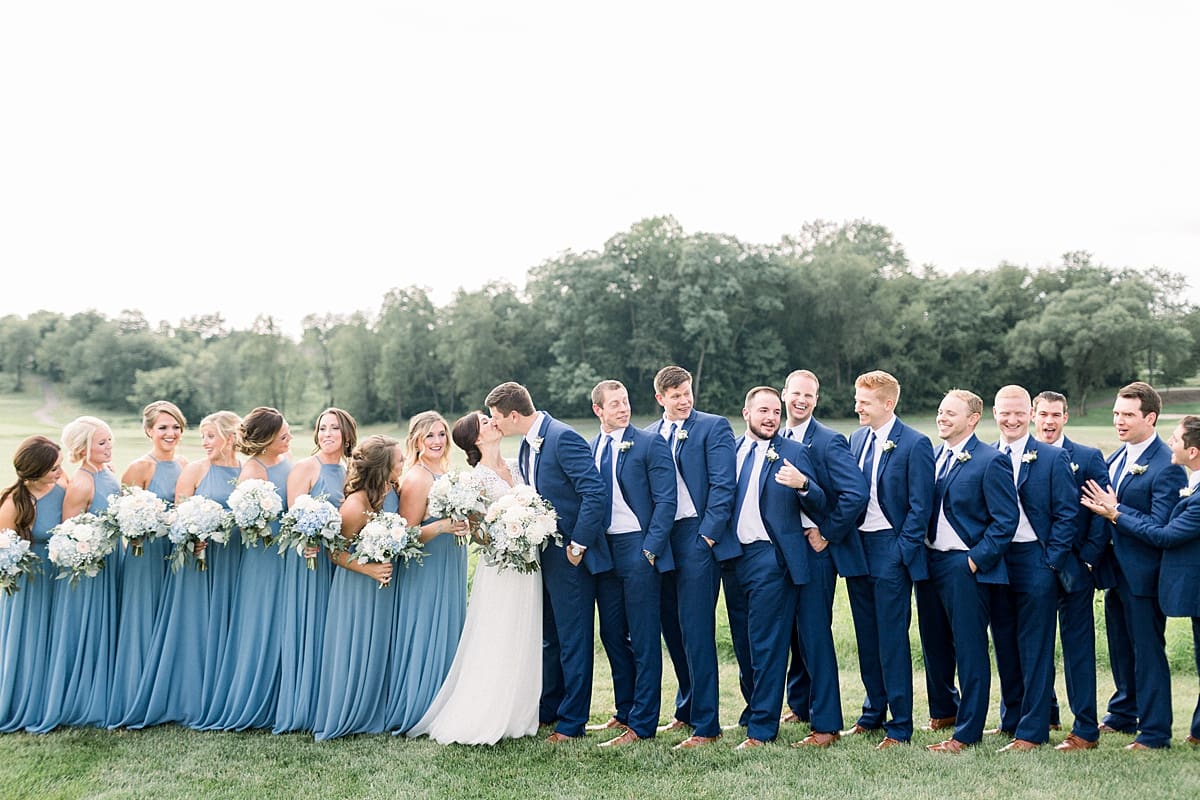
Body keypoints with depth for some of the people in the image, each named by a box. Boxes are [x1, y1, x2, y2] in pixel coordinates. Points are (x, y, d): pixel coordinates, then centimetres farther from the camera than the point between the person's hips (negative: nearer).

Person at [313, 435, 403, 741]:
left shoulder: (391, 490, -7)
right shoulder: (356, 505, -27)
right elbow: (335, 552, -16)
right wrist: (369, 569, -22)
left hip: (385, 583, 7)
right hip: (357, 587, -7)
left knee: (379, 650, 16)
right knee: (353, 652, 6)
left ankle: (370, 715, 30)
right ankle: (339, 720, 22)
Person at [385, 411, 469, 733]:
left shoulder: (445, 474, 11)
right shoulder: (416, 478, -15)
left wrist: (465, 523, 8)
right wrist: (441, 527, -29)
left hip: (449, 572, 9)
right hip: (425, 572, -9)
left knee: (446, 640, 13)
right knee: (425, 642, -3)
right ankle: (414, 711, 8)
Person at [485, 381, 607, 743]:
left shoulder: (564, 438, -19)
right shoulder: (527, 445, 10)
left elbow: (594, 493, -24)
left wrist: (578, 546, -20)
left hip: (569, 557, -10)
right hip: (544, 554, 10)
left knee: (573, 641, 2)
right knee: (549, 638, 20)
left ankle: (572, 722, 12)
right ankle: (547, 710, 34)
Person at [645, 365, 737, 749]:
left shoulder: (714, 426, -1)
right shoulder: (648, 435, 14)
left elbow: (723, 485, -8)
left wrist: (707, 536, -13)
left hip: (696, 538, -5)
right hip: (659, 541, 6)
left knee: (695, 630, -6)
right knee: (672, 628, 12)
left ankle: (706, 724, 0)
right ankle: (687, 709, 27)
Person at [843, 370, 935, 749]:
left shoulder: (915, 444, -9)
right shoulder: (856, 438, 11)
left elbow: (920, 506, -11)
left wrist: (901, 551, -14)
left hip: (891, 551, -6)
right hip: (857, 547, 7)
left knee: (892, 639, -2)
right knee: (866, 637, 13)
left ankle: (900, 726, 7)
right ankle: (873, 712, 26)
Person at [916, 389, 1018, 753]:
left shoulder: (990, 461, -11)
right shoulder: (932, 457, 11)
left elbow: (1006, 519, -13)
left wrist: (977, 559, -15)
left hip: (964, 567, -7)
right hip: (927, 561, 7)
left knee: (970, 650, 1)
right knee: (934, 644, 17)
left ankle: (967, 731, 10)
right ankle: (944, 711, 36)